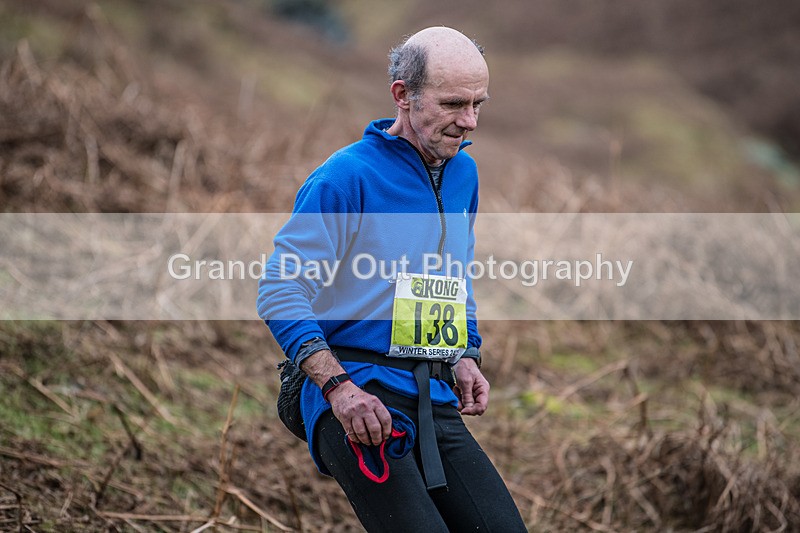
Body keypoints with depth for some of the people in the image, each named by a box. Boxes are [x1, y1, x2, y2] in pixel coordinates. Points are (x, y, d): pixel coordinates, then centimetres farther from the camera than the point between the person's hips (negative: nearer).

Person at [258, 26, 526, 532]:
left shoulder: (464, 173, 15)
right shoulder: (348, 175, -8)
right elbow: (280, 291, -11)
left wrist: (466, 357, 14)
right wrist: (338, 386, -21)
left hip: (437, 401, 7)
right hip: (358, 396, -7)